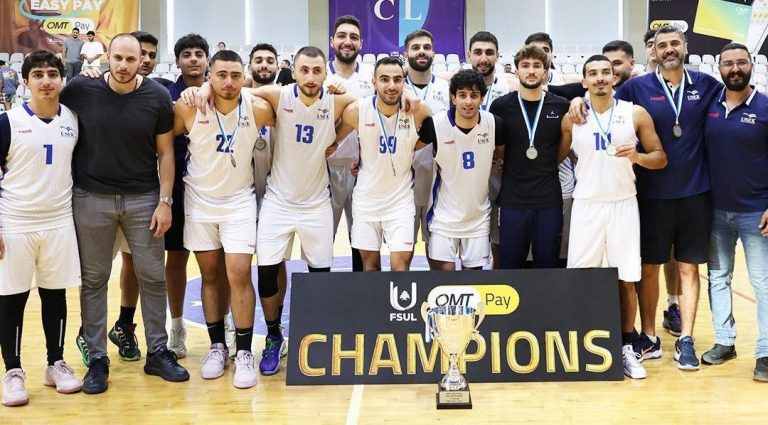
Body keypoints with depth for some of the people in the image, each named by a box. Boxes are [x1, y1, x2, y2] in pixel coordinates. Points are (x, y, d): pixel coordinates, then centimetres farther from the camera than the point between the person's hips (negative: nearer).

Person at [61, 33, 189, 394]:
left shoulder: (157, 97, -4)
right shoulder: (80, 90, -5)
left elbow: (165, 152, 1)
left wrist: (165, 201, -4)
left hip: (143, 199, 0)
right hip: (91, 198, 0)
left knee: (153, 277, 6)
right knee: (93, 279, 7)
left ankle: (158, 352, 20)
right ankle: (97, 359, 19)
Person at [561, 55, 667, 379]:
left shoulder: (636, 114, 0)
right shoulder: (572, 118, 3)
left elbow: (661, 158, 1)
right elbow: (557, 158, 14)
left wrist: (638, 156, -16)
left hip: (623, 204, 0)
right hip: (586, 205, 0)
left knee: (626, 280, 3)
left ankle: (626, 348, 15)